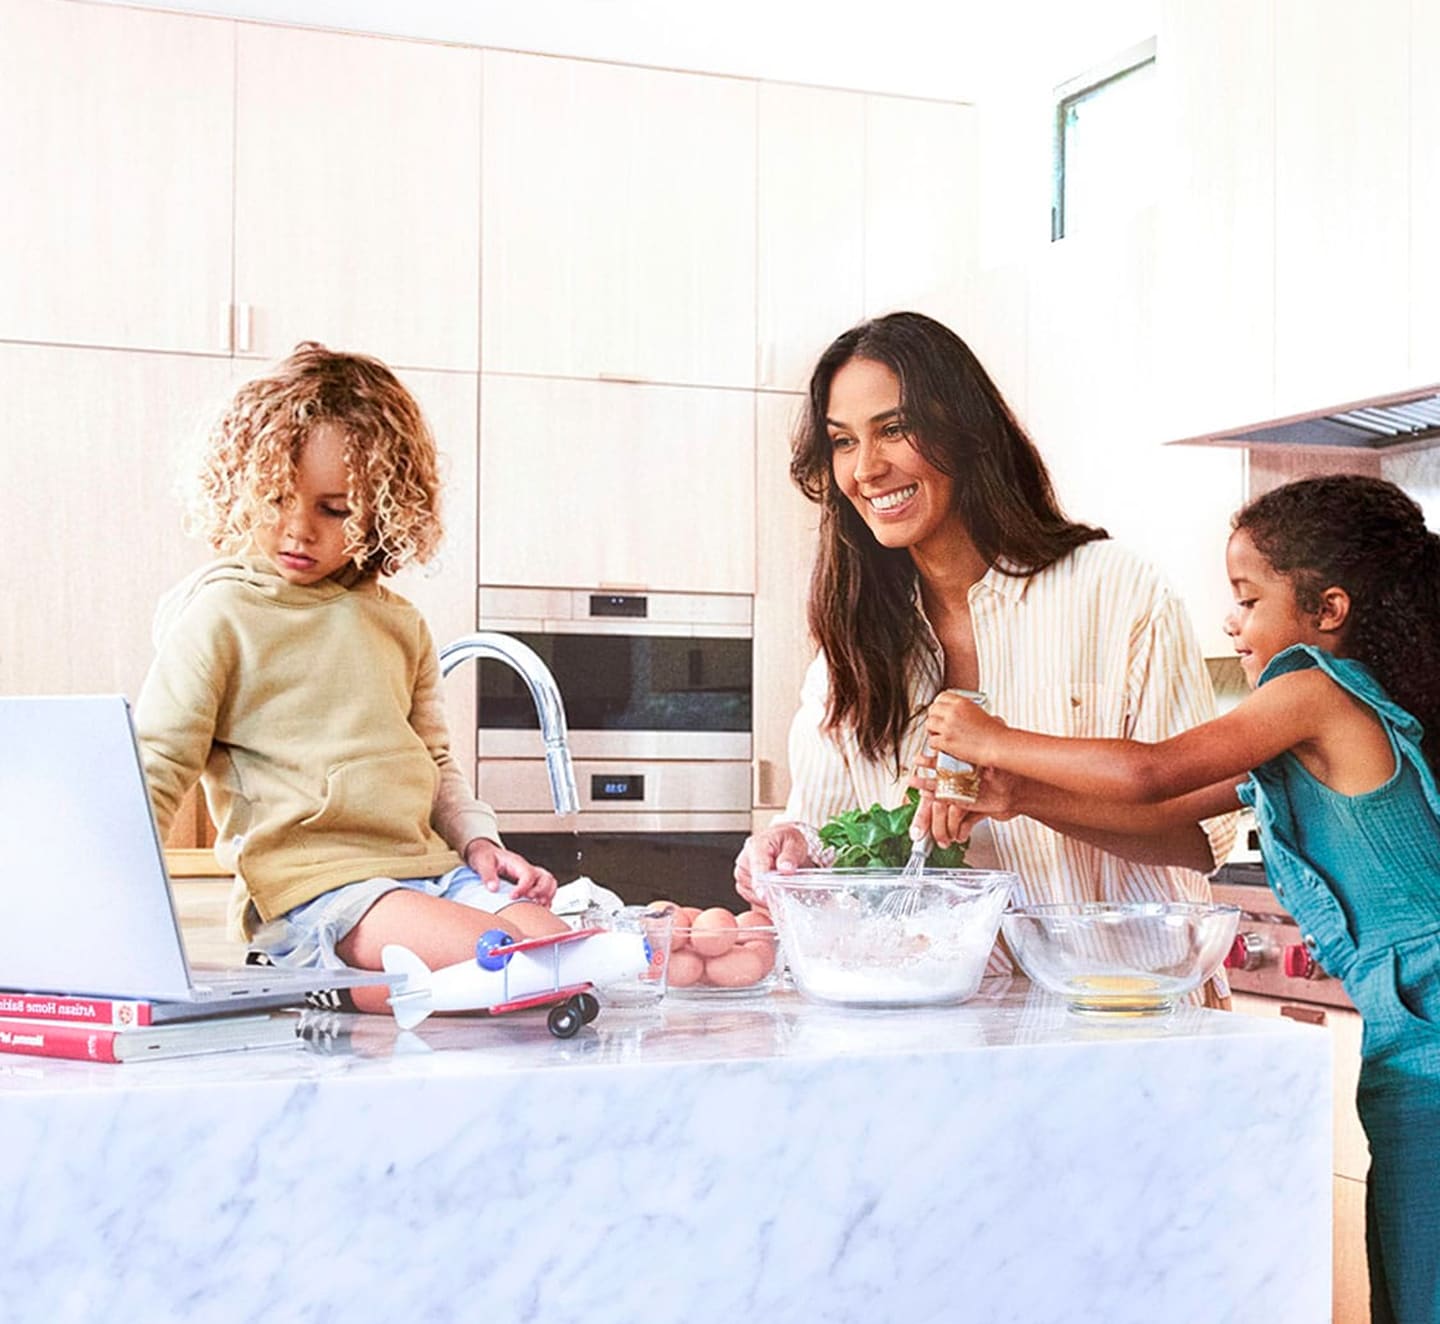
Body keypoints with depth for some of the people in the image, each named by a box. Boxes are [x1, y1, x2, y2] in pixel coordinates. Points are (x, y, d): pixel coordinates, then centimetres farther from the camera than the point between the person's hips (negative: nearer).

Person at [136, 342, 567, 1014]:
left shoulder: (398, 623, 16)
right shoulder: (219, 614, -3)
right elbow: (154, 770, -6)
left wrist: (479, 840, 8)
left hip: (431, 868, 7)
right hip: (312, 887, -7)